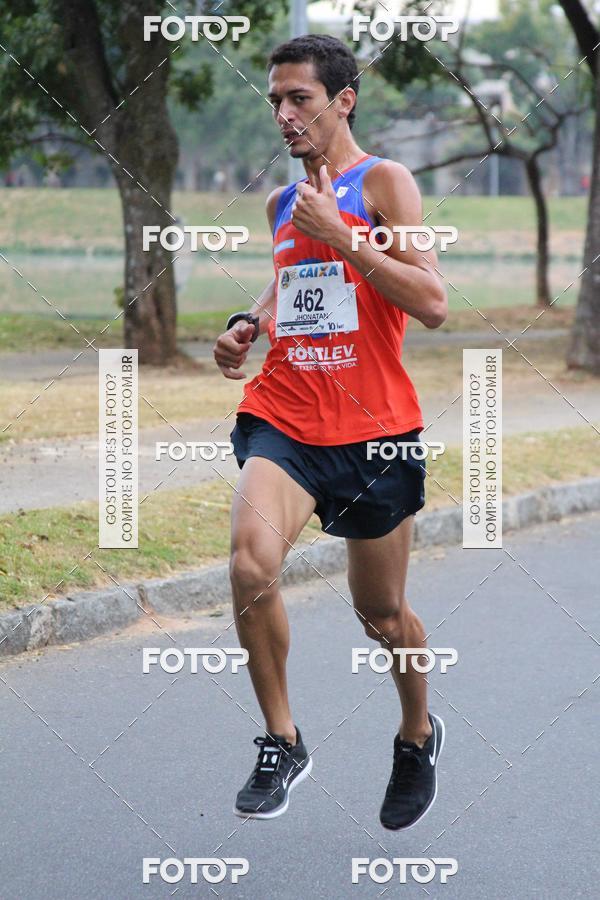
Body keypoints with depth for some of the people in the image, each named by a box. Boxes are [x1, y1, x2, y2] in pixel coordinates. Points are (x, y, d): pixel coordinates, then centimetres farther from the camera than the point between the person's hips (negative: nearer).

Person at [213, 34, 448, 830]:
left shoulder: (383, 182, -6)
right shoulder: (283, 203, 12)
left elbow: (432, 303, -16)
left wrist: (336, 232, -19)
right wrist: (249, 325, 11)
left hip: (373, 432, -3)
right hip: (284, 419, 3)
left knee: (382, 613, 11)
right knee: (251, 562, -25)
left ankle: (418, 735, 41)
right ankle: (281, 743, -7)